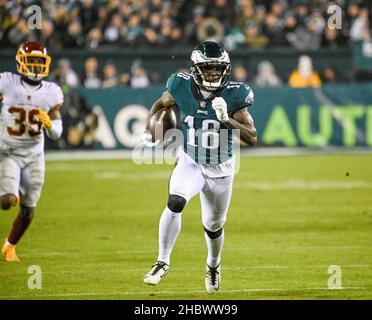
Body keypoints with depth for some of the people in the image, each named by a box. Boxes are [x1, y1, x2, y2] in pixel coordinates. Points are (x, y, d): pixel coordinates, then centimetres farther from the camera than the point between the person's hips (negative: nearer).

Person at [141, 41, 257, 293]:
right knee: (175, 203, -28)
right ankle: (163, 261, -13)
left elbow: (252, 138, -23)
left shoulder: (233, 95, -21)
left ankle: (214, 265, 46)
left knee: (214, 226, 14)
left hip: (220, 169, 0)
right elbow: (160, 104, 7)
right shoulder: (182, 87, -16)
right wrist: (149, 129, -9)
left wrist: (226, 119, -37)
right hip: (190, 163, 0)